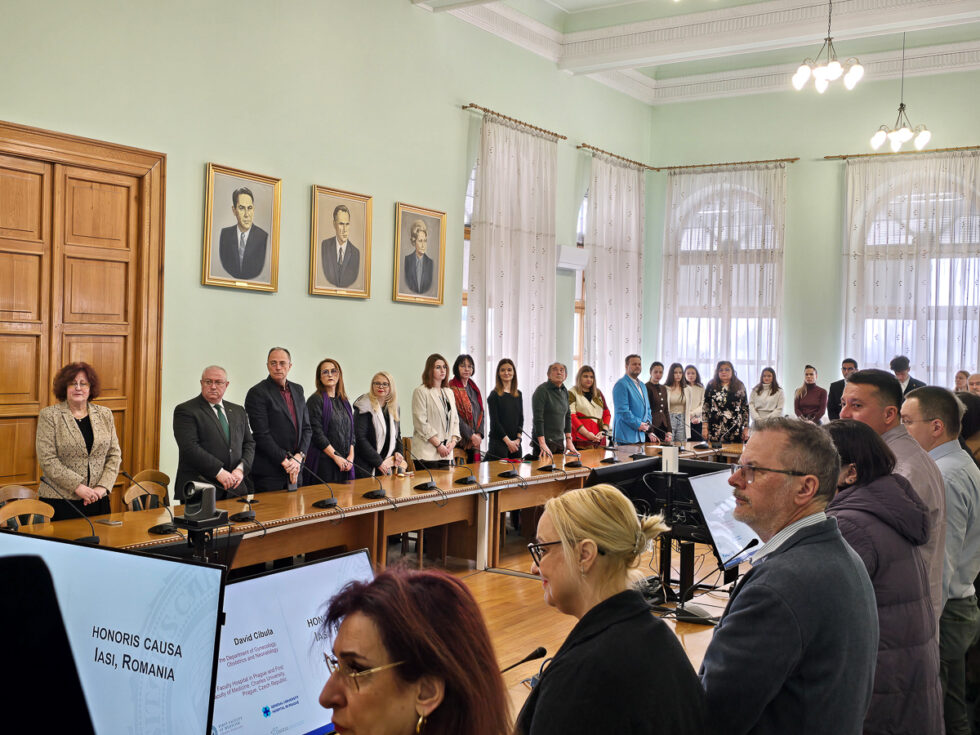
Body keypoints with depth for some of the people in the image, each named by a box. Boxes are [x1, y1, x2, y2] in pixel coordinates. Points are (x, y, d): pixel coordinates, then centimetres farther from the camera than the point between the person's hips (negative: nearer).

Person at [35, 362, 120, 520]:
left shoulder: (104, 414, 9)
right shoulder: (49, 415, -2)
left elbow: (114, 455, 8)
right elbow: (47, 460, -10)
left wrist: (103, 486, -7)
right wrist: (78, 487, -15)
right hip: (60, 501, -3)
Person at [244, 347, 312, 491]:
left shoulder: (297, 390, 12)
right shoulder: (257, 393, -8)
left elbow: (306, 428, 10)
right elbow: (261, 435, -14)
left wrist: (299, 457, -6)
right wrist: (285, 462, -15)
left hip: (295, 469, 6)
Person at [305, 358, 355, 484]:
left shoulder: (344, 401, 15)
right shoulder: (315, 400, -5)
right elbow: (316, 433, -12)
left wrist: (351, 456, -1)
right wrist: (336, 457, -14)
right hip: (323, 463, -6)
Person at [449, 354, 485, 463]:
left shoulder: (473, 388, 16)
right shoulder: (452, 388, -8)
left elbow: (481, 413, 14)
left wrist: (479, 434, -1)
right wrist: (471, 435, -14)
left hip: (474, 440, 7)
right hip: (460, 440, -7)